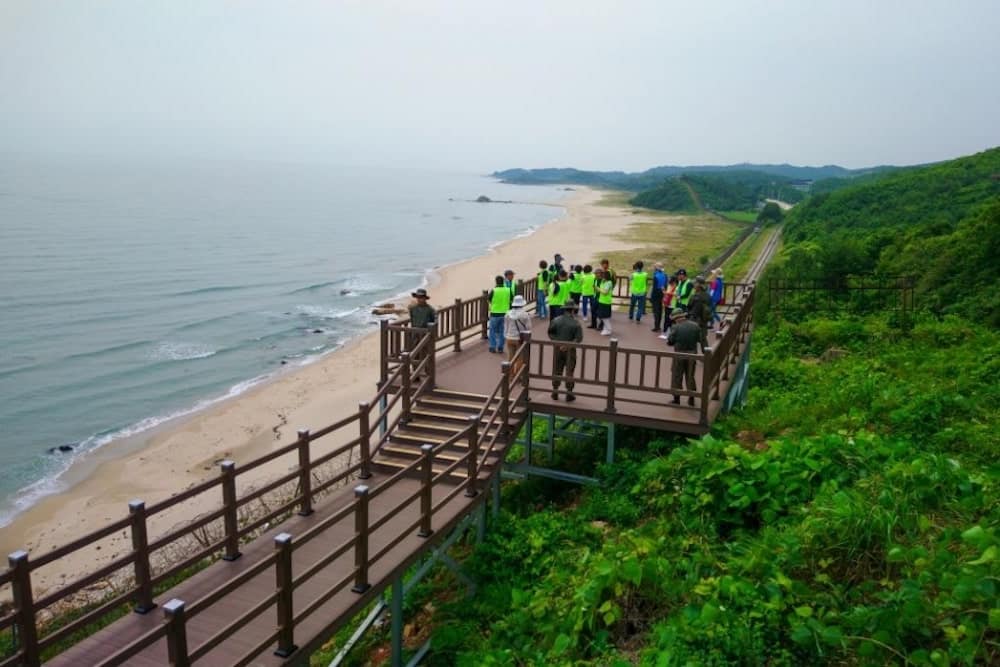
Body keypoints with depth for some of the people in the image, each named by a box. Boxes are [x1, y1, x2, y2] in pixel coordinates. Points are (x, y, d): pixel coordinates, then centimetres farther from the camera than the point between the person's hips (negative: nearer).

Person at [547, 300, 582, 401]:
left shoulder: (556, 320, -4)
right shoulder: (575, 323, -13)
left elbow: (550, 333, -6)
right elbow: (579, 338, -19)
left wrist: (557, 342, -5)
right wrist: (568, 346, -17)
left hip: (558, 349, 3)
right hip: (570, 351, -3)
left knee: (557, 370, 13)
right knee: (569, 372, 7)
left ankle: (555, 392, 20)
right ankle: (569, 394, 12)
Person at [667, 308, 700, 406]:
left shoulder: (675, 327, -16)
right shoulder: (695, 326, -5)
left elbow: (670, 342, -12)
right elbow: (699, 339, 2)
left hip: (679, 355, -4)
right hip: (692, 354, 4)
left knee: (676, 377, 10)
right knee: (690, 376, 16)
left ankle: (676, 399, 15)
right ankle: (691, 399, 24)